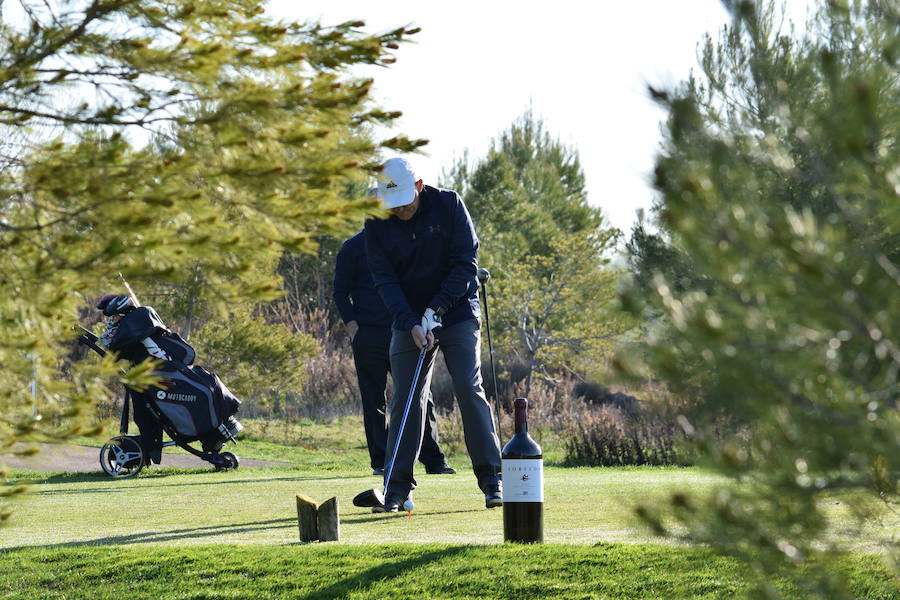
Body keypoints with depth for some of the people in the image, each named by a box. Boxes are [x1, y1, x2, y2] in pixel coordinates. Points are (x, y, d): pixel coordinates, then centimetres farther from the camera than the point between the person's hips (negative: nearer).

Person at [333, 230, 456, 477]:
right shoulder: (352, 248, 4)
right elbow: (340, 292, 5)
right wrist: (352, 327, -8)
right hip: (368, 334, -2)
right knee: (373, 401, 0)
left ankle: (434, 461, 1)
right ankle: (380, 463, 6)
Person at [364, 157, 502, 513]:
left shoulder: (448, 205, -10)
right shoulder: (377, 225, -5)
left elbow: (466, 263, -11)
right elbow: (384, 280, -8)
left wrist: (437, 308, -18)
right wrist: (411, 323, -20)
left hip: (457, 314, -2)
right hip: (409, 321, 2)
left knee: (470, 390, -11)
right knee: (405, 399, -3)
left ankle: (491, 479, -7)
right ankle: (398, 487, 2)